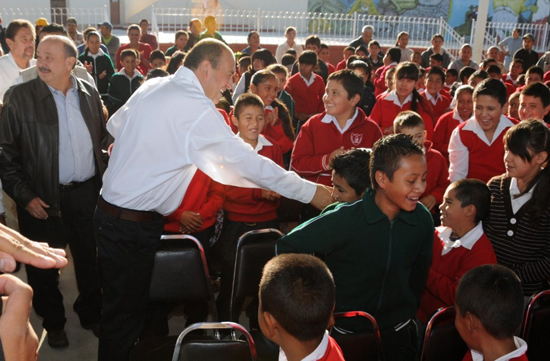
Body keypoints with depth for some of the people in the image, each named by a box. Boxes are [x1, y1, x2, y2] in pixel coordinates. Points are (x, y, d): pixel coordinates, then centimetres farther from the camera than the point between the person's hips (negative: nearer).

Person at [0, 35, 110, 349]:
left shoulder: (90, 94, 2)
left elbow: (104, 138, 12)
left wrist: (105, 176, 4)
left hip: (87, 193, 3)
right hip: (44, 198, -2)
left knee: (90, 258, 16)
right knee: (45, 266, 12)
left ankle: (92, 314, 38)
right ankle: (53, 323, 34)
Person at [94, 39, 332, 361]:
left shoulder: (152, 87, 5)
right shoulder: (198, 109, -20)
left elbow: (115, 126, 18)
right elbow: (246, 161, -20)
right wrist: (311, 192, -14)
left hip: (111, 209, 8)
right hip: (134, 225, -8)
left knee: (122, 302, 20)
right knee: (126, 313, 7)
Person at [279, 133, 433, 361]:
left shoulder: (423, 220, -11)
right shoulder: (343, 220, -23)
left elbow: (418, 271, 5)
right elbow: (287, 248, -15)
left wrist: (407, 313, 8)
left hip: (398, 334, 3)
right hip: (345, 334, -3)